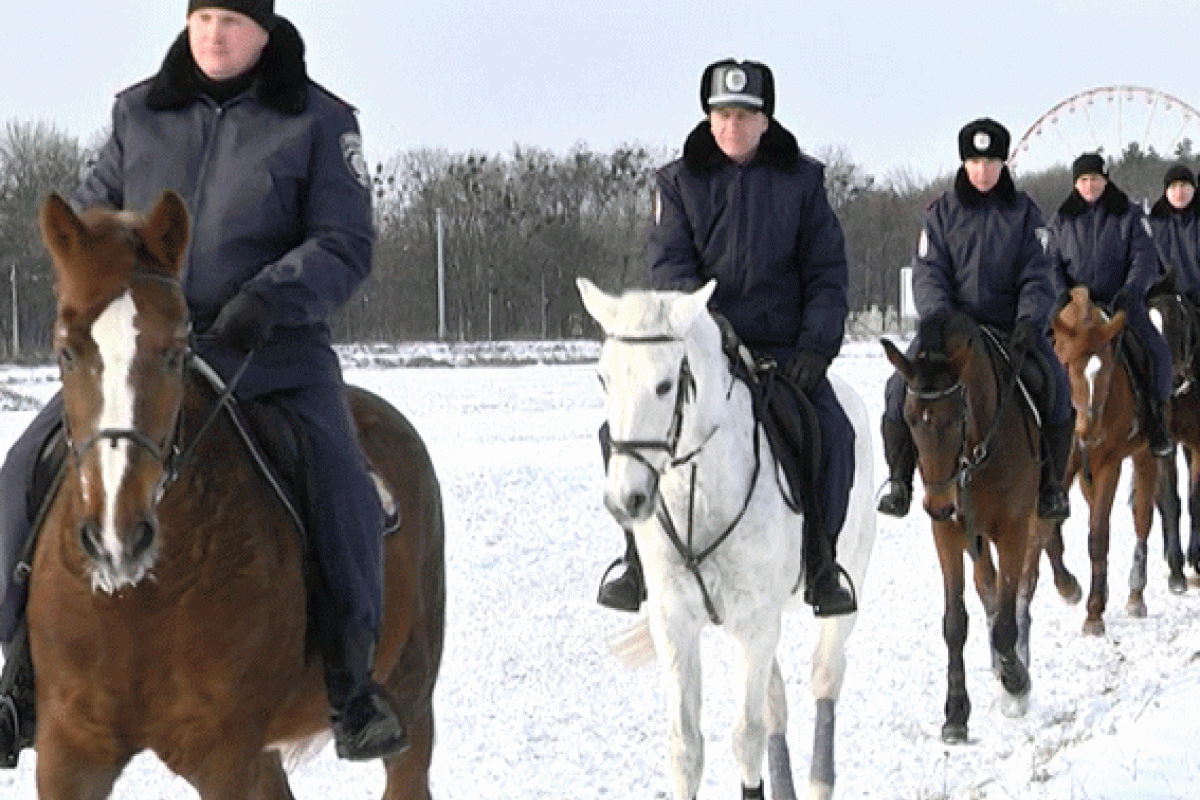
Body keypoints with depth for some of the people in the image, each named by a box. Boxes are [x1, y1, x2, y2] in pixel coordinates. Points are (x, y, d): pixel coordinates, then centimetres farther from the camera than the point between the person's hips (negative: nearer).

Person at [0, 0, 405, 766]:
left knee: (343, 488, -26)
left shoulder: (319, 122, 0)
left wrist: (269, 297, -22)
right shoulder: (140, 114, 8)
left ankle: (351, 679, -7)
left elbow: (345, 246, -5)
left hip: (271, 350, -3)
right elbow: (91, 214, 15)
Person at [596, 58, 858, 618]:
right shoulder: (679, 182, 6)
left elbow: (827, 272, 6)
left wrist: (816, 346, -9)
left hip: (783, 347, 0)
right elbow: (669, 266, -3)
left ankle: (820, 558, -6)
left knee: (832, 432, -23)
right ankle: (638, 555, -4)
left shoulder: (802, 179, 6)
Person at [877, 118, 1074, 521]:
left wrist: (1029, 321, -19)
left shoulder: (1024, 212, 5)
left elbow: (1037, 277, 0)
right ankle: (898, 479, -2)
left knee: (1056, 389, -24)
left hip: (1010, 325, 0)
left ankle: (1051, 485, -6)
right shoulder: (942, 212, 4)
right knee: (901, 388, -22)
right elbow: (928, 276, -2)